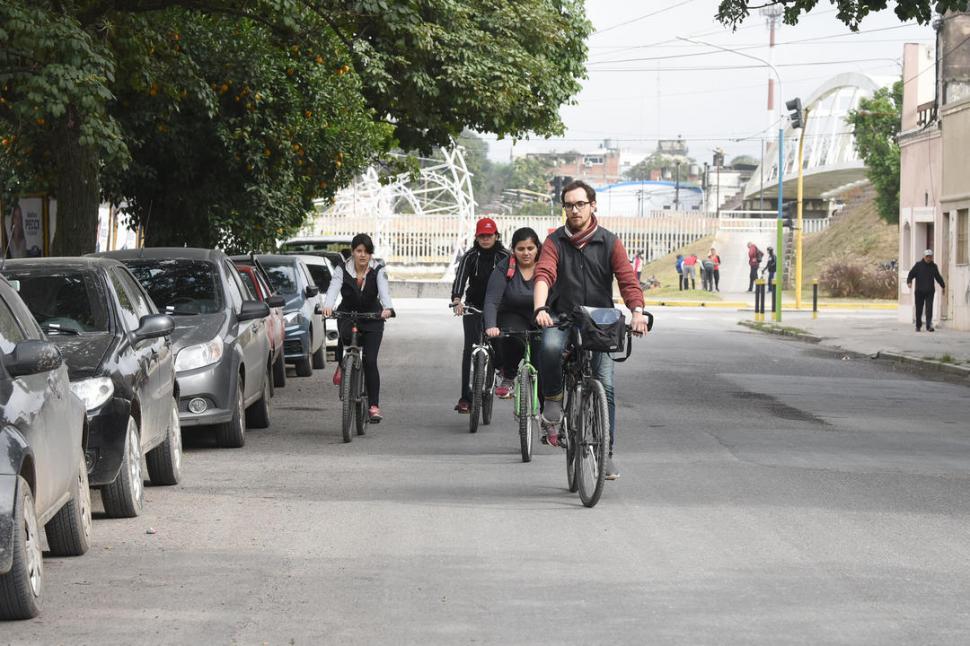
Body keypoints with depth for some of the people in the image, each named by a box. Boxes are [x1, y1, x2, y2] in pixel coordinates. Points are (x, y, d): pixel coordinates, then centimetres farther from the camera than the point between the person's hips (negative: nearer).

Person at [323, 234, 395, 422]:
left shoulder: (378, 270, -12)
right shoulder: (342, 270, -11)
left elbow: (384, 290, -29)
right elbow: (333, 288, -28)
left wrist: (388, 308, -51)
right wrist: (327, 306, -49)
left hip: (372, 319, 0)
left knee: (370, 361, -10)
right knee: (345, 334, -36)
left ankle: (374, 405, -3)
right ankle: (341, 366, -8)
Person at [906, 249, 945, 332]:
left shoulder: (934, 266, 11)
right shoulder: (918, 265, 3)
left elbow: (938, 277, 25)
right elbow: (911, 274, -1)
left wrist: (943, 286, 33)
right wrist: (909, 282, -20)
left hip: (930, 291, 1)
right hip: (919, 291, -1)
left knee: (929, 309, -10)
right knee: (919, 309, 5)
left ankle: (929, 326, -14)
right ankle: (918, 326, 18)